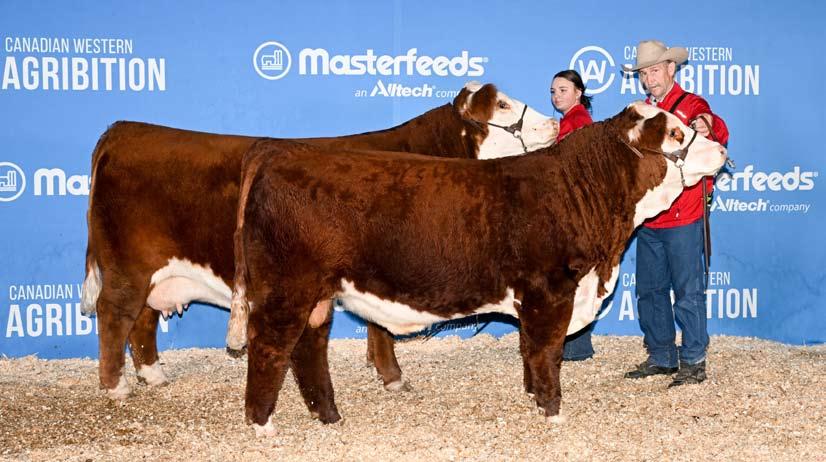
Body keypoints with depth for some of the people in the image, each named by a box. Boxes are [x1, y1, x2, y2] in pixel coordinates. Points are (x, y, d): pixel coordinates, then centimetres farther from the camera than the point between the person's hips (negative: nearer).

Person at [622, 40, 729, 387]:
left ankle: (693, 362, 3)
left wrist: (709, 128, -50)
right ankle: (661, 357, 24)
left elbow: (719, 133, -28)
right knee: (649, 290, 13)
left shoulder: (691, 105, -6)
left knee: (687, 291, -3)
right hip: (648, 219, 8)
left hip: (683, 218, -7)